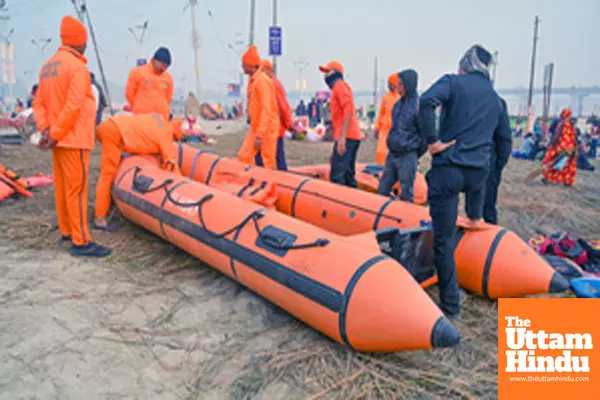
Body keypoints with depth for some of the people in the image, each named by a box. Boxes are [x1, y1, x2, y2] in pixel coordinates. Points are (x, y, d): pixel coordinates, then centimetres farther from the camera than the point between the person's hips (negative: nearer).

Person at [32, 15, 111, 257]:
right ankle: (81, 242, -4)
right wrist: (54, 134, -15)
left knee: (61, 186, 15)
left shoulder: (48, 66, 13)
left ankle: (66, 231, 26)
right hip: (73, 139, -9)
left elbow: (39, 103, 10)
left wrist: (46, 129, -1)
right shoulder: (77, 67, -14)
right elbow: (73, 106, -22)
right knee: (77, 188, -7)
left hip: (59, 138, 9)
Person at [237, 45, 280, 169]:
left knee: (269, 163, -2)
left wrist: (260, 135, -24)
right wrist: (256, 132, 17)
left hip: (267, 128, -9)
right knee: (244, 156, 6)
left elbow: (266, 110, -22)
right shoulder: (252, 80, 12)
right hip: (255, 127, 9)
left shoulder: (263, 81, -17)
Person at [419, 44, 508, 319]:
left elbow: (426, 102, -23)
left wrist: (432, 140, -12)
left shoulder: (453, 82, 2)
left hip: (448, 169, -6)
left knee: (443, 237, -1)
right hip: (479, 171, 6)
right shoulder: (495, 99, 19)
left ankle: (451, 306, 4)